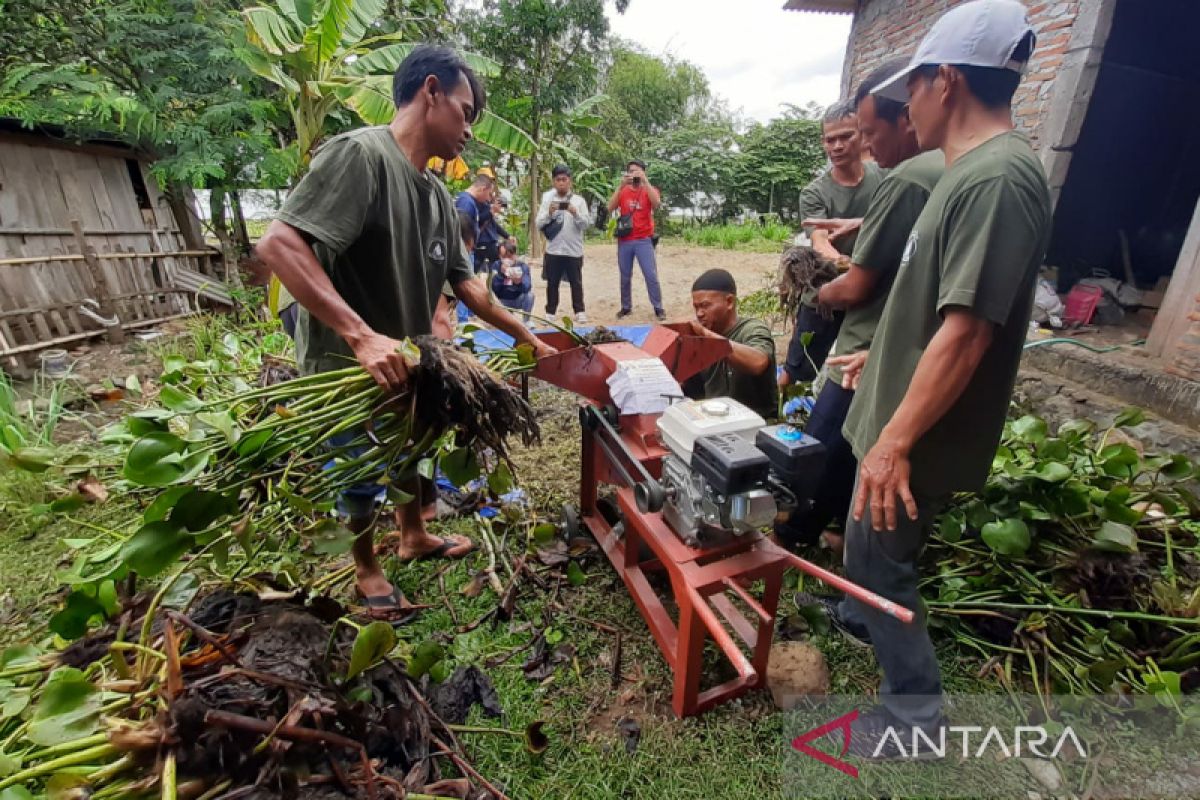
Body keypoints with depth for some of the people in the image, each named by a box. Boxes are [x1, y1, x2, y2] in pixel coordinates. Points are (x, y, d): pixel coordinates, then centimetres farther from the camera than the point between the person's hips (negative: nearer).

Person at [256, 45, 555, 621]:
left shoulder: (437, 196, 4)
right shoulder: (360, 153, -20)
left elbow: (466, 286, 8)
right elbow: (278, 245, -28)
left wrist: (528, 339, 10)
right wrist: (361, 335, -37)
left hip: (405, 363, 8)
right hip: (345, 367, -8)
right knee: (361, 477, 11)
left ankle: (414, 536, 48)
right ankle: (366, 571, 38)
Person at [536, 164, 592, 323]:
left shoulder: (579, 200, 2)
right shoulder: (547, 199, 5)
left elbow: (586, 224, -4)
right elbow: (538, 224, 1)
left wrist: (575, 213, -20)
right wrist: (549, 213, -15)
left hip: (574, 250, -1)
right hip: (553, 250, 1)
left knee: (576, 282, 8)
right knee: (552, 283, 8)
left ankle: (580, 311, 17)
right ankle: (550, 312, 17)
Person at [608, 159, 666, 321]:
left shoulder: (649, 190, 4)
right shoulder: (622, 191, 9)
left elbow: (657, 203, -18)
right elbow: (610, 207, -7)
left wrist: (645, 180, -20)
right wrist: (621, 185, -14)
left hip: (644, 240, -2)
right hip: (624, 241, 2)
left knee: (651, 275, -5)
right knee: (625, 277, 7)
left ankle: (658, 308, 4)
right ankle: (626, 307, 18)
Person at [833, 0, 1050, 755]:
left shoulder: (998, 178, -22)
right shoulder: (974, 170, 10)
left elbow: (966, 331, -28)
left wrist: (895, 441, -25)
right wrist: (878, 359, 25)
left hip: (919, 432, -9)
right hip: (903, 407, 10)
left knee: (877, 558, 6)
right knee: (872, 550, 26)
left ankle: (916, 712, 26)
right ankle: (865, 617, 50)